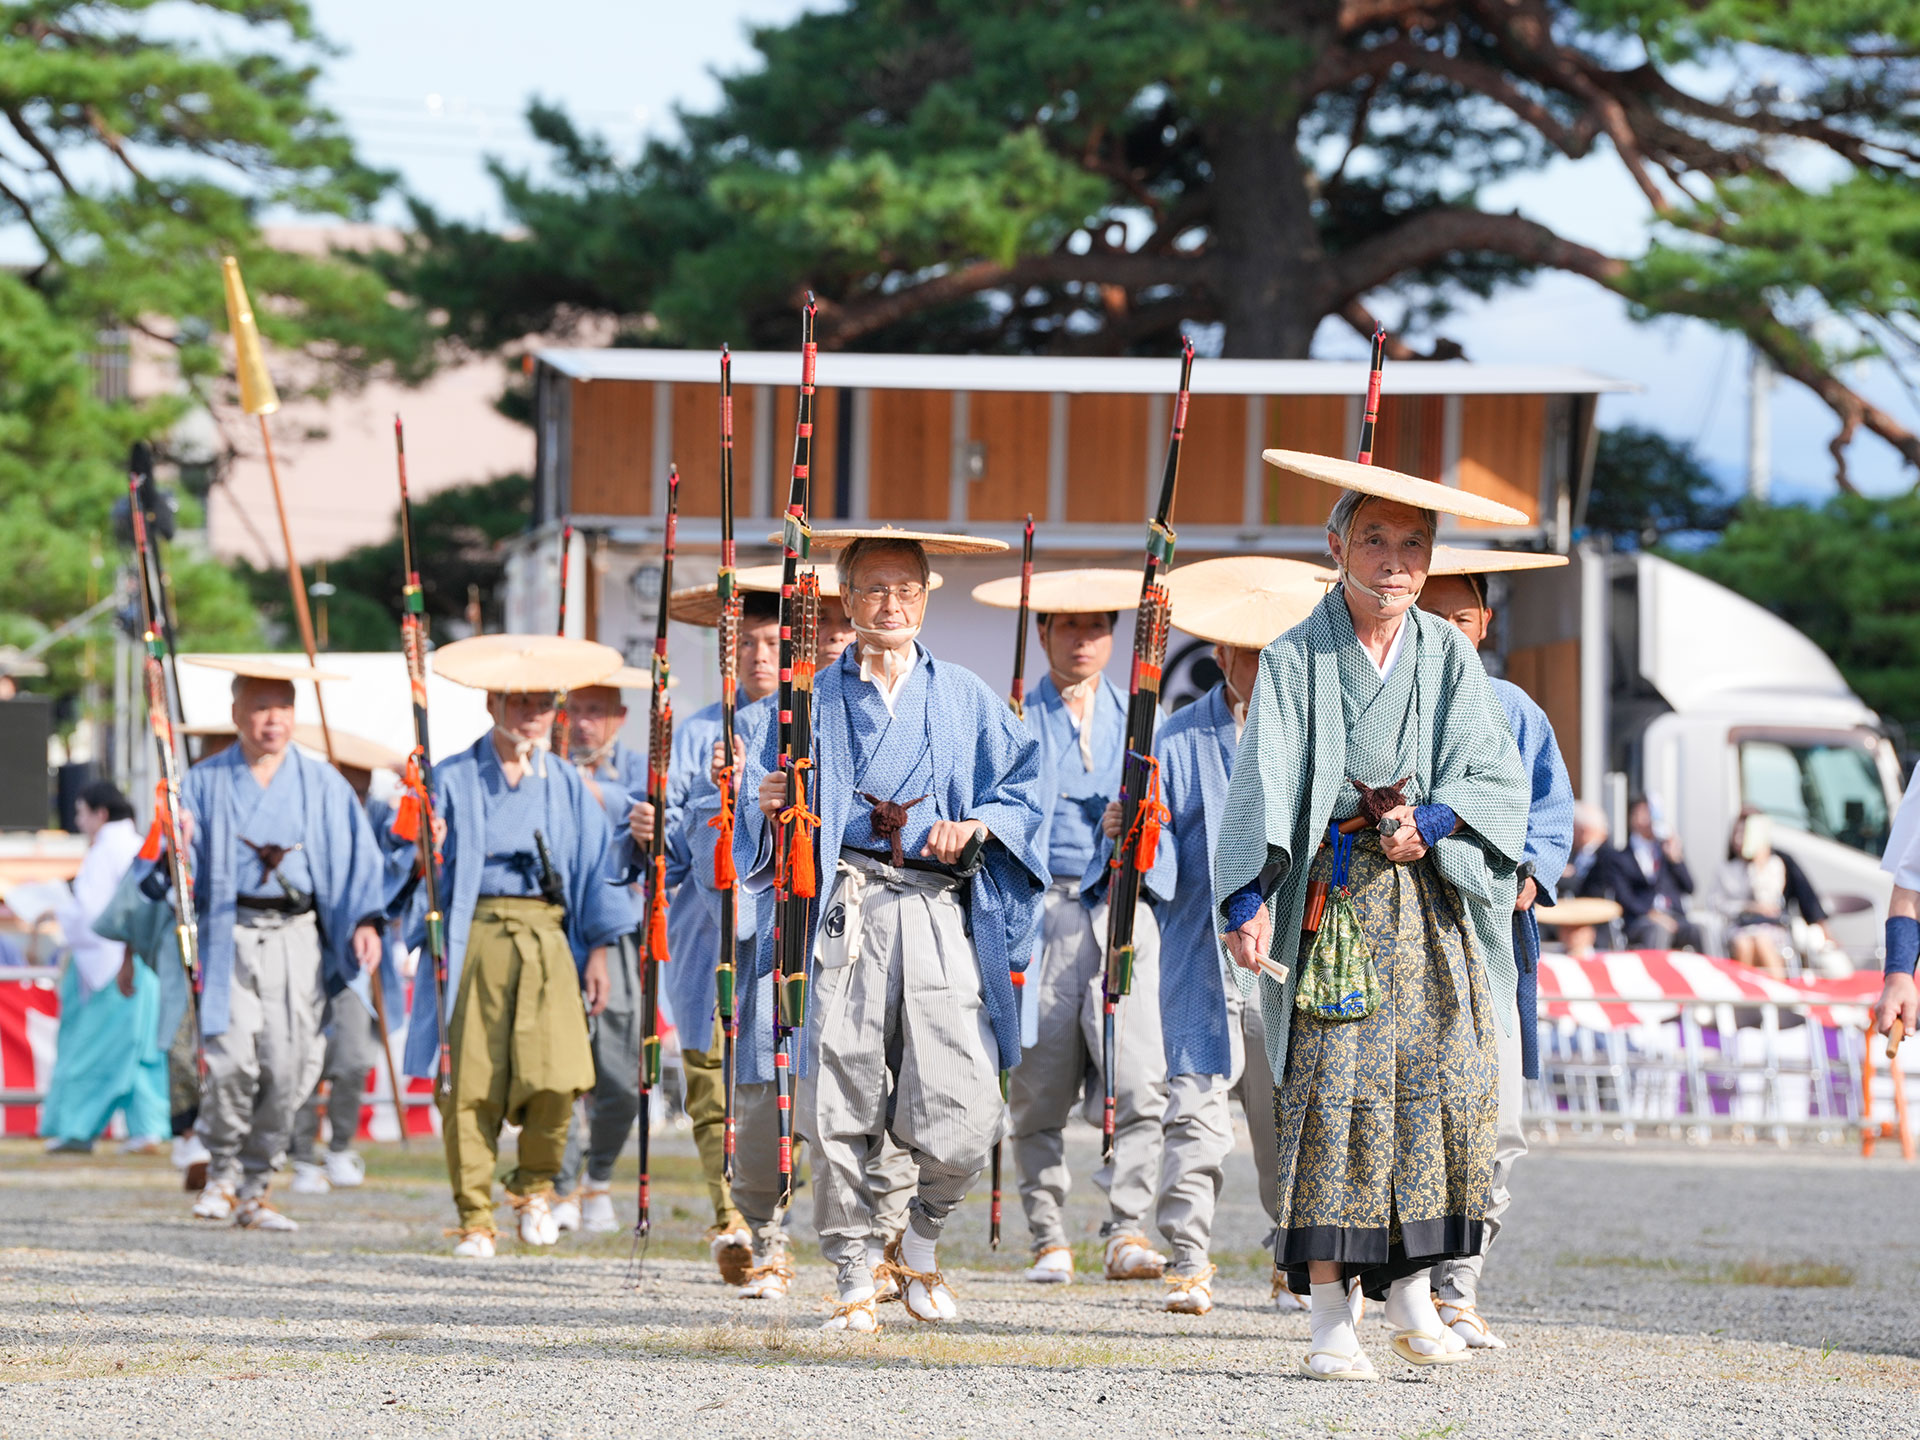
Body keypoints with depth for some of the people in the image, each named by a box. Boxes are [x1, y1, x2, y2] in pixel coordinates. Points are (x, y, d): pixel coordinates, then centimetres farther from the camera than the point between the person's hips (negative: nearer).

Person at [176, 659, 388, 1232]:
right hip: (227, 934, -1)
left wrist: (366, 919, -8)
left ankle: (254, 1189, 8)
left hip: (297, 937, 1)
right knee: (230, 1057, -15)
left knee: (286, 1067, -6)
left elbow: (357, 858, 7)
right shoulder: (206, 783, 10)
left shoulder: (323, 785, 12)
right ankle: (222, 1173, 7)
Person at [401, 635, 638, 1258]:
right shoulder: (454, 779, 6)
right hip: (476, 938, -2)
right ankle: (475, 1218, 4)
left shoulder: (565, 783, 14)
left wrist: (598, 950, 7)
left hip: (548, 938, 2)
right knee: (472, 1082, -5)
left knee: (558, 1074, -13)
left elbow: (597, 864, 14)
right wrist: (425, 852, -18)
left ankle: (534, 1183, 12)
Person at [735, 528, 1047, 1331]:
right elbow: (763, 792, 14)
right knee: (839, 1110, -6)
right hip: (844, 910, 0)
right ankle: (854, 1279, 5)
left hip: (941, 912, 0)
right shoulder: (814, 701, 14)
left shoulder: (965, 700, 16)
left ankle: (920, 1246, 16)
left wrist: (978, 825, -4)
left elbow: (1025, 787, 14)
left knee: (962, 1119, -10)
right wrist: (770, 806, -8)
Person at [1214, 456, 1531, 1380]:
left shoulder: (1448, 656, 9)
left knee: (1447, 1080, -4)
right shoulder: (1297, 659, 0)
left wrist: (1432, 823, -13)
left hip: (1435, 894, 3)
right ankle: (1331, 1317, -7)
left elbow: (1497, 777, 6)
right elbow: (1264, 783, -10)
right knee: (1332, 1089, -8)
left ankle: (1412, 1289, 8)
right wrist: (1248, 898, -23)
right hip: (1333, 891, -3)